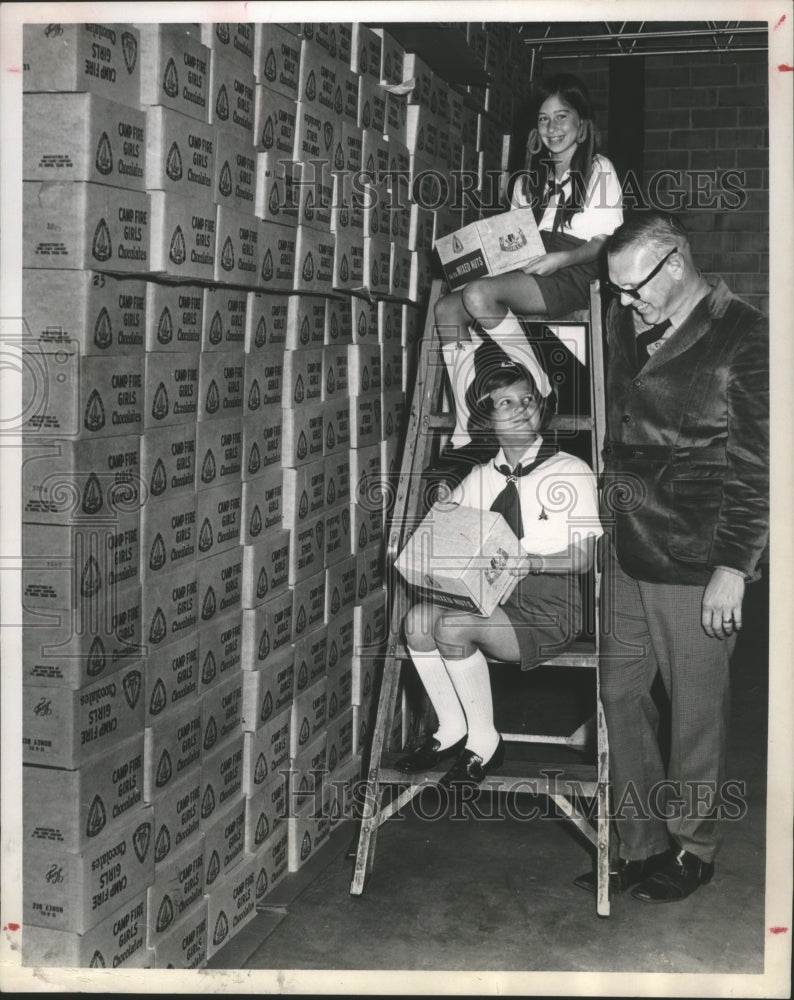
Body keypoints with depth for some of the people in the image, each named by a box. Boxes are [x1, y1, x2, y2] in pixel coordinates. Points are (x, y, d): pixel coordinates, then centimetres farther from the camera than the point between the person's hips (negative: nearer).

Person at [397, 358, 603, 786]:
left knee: (453, 626, -28)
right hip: (486, 600, 5)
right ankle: (451, 730, -5)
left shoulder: (571, 473, -3)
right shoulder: (478, 479, 13)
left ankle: (484, 741, -10)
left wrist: (529, 562, -24)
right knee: (418, 619, -21)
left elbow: (582, 557, -7)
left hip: (547, 607, -5)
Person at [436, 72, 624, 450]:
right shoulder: (528, 179, 27)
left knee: (479, 294, -33)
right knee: (447, 309, -22)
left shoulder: (599, 171, 8)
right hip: (523, 276, 6)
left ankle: (538, 389, -20)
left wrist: (561, 258, -19)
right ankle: (466, 429, -26)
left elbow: (604, 243, -1)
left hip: (572, 275, -6)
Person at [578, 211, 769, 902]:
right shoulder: (626, 325, 9)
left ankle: (692, 849, 24)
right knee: (620, 695, 11)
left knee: (696, 710, 6)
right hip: (627, 552, 7)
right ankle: (641, 842, 25)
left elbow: (755, 463, -12)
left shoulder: (741, 339, -11)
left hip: (695, 562, -7)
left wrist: (733, 567, -15)